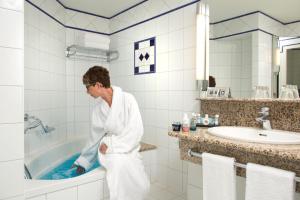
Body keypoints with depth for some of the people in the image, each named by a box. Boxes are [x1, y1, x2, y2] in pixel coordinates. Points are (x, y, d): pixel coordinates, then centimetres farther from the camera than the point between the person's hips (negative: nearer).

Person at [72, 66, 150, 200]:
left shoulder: (127, 99, -10)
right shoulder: (97, 109, 4)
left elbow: (136, 130, -14)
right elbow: (94, 138, 14)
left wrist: (111, 144, -15)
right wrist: (82, 161, 19)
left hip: (129, 150, -2)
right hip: (109, 151, 2)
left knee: (141, 187, -21)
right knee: (119, 161, -30)